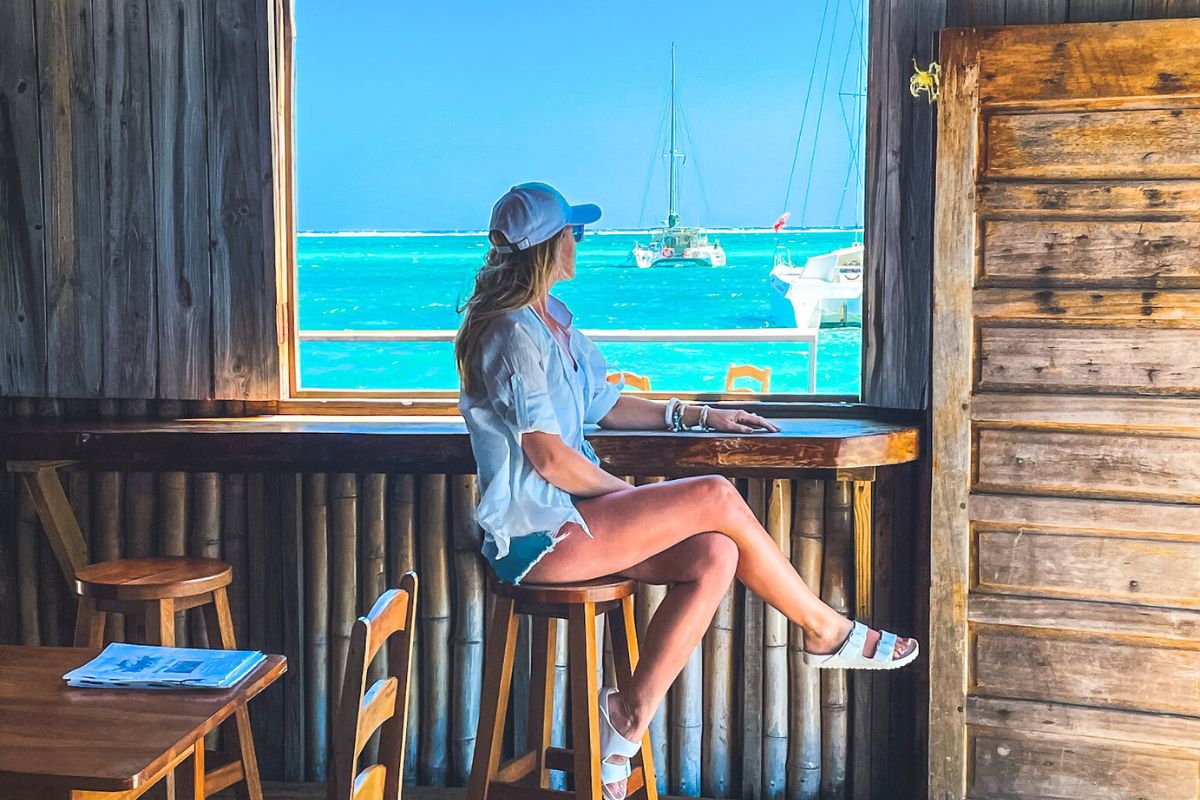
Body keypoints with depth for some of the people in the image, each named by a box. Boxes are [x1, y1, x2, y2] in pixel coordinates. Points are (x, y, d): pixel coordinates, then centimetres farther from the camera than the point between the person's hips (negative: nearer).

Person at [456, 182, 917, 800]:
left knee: (714, 556, -9)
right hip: (535, 535, -10)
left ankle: (629, 717, -4)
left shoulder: (553, 322, 15)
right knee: (715, 498, -15)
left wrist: (700, 415, 17)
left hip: (567, 516, 10)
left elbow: (605, 406, 24)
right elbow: (549, 458, -20)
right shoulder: (514, 333, -16)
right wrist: (632, 494, -7)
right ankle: (828, 633, 3)